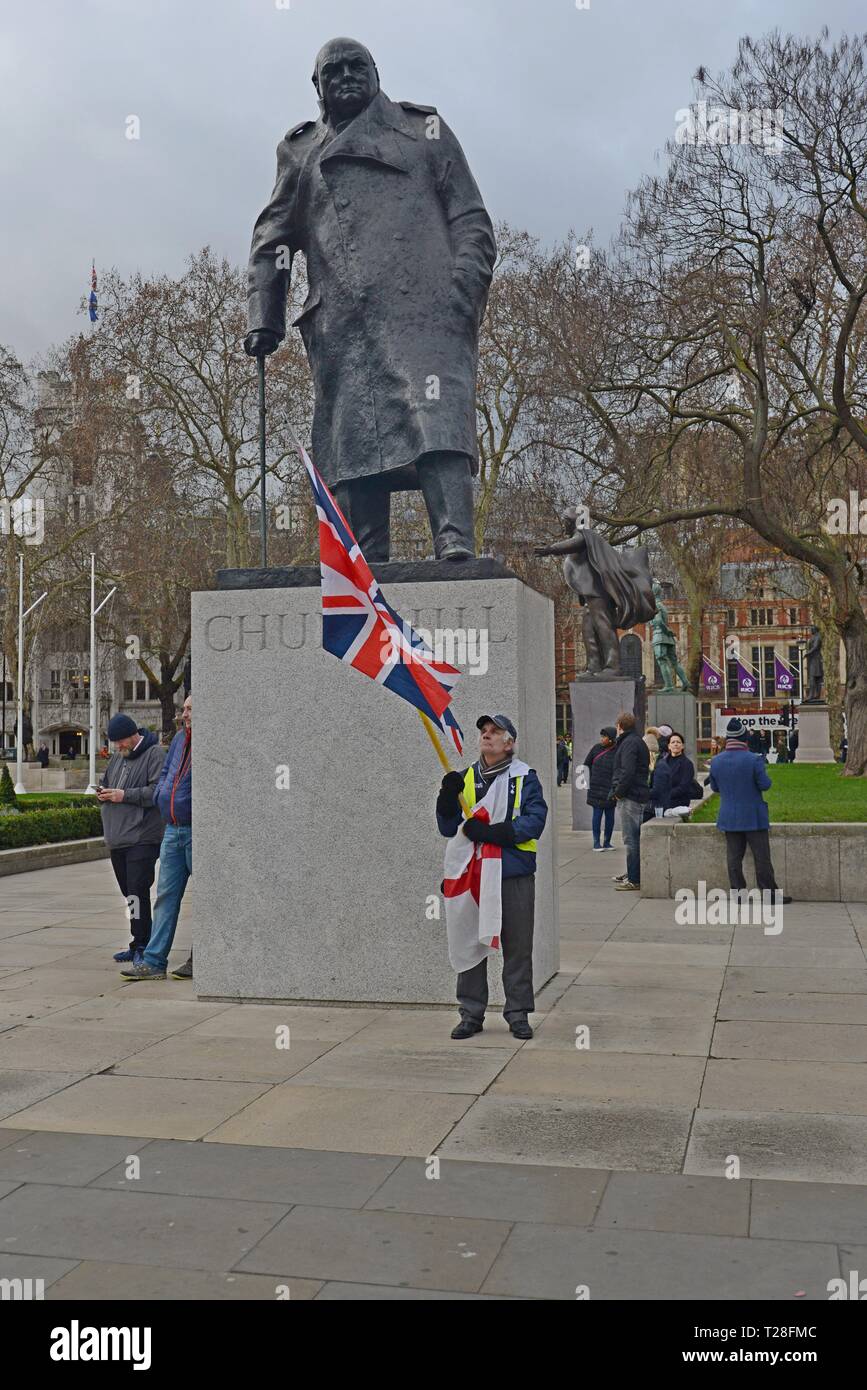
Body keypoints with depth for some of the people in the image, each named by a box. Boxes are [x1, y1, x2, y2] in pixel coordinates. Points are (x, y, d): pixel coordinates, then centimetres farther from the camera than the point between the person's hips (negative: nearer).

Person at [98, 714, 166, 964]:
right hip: (117, 839, 8)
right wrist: (102, 793, 5)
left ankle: (142, 946, -7)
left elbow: (158, 791, -16)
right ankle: (139, 944, 21)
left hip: (142, 838, -8)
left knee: (137, 892, -12)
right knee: (129, 893, 12)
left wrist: (124, 795, -17)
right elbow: (103, 782, 29)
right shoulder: (117, 758, 19)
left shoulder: (154, 754, -6)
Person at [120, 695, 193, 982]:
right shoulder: (180, 738, 12)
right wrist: (161, 795, 8)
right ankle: (153, 961, 7)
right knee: (166, 894, 6)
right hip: (172, 830, 8)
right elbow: (165, 772, 23)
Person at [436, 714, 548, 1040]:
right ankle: (471, 1013, 17)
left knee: (517, 947, 5)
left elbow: (535, 820, -11)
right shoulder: (466, 778, 12)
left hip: (514, 875, -3)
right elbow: (448, 828, 9)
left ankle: (518, 1013, 16)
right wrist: (448, 797, -10)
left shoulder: (524, 778, 2)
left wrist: (494, 832, -22)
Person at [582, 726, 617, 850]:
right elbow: (586, 764, 12)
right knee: (597, 814, 1)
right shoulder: (596, 748, 2)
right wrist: (589, 782, 8)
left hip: (610, 789, 0)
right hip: (596, 788, 0)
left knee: (610, 815, 6)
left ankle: (607, 842, 16)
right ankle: (596, 842, 4)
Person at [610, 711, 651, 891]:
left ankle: (634, 880, -7)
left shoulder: (629, 743, -14)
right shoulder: (636, 741, 19)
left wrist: (619, 792, -14)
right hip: (636, 795, 11)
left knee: (631, 839, -9)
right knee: (634, 837, 19)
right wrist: (618, 790, 13)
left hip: (630, 797, -11)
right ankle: (632, 873, 29)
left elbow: (628, 772, -24)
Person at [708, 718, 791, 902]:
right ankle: (771, 893, 8)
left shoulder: (716, 761, -1)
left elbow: (714, 787, 8)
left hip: (729, 818, 4)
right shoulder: (753, 760, -16)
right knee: (761, 857, 3)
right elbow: (765, 784, -12)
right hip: (754, 817, -4)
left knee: (734, 857, 9)